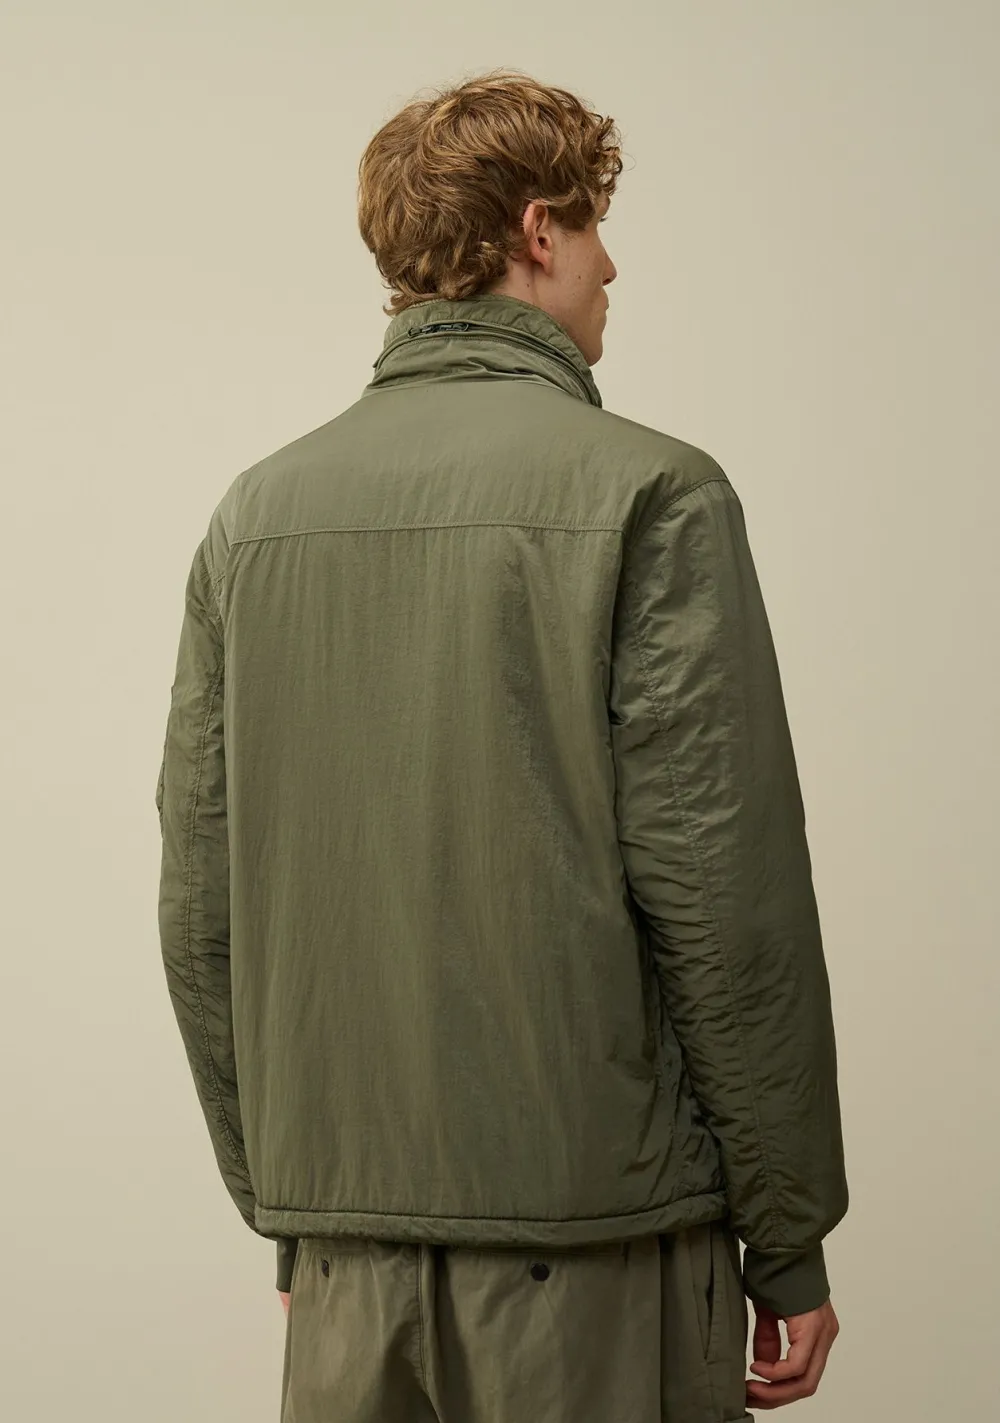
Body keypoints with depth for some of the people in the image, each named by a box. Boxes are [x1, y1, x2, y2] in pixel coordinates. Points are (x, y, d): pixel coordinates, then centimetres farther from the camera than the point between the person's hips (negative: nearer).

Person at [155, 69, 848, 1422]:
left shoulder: (256, 510, 6)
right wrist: (789, 1242, -3)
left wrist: (278, 1204, 17)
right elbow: (724, 894, -13)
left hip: (345, 1234, 5)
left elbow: (199, 908, 7)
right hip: (597, 1222, -5)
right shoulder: (649, 495, -9)